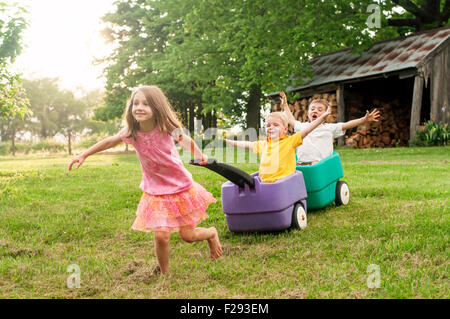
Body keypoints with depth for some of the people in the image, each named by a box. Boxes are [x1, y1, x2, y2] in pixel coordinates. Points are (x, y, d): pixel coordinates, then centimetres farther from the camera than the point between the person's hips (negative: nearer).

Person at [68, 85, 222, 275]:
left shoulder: (167, 127, -19)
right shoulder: (131, 132, -13)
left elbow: (187, 142, 2)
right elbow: (109, 142, 6)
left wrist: (200, 156, 17)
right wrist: (84, 155, 9)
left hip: (180, 187, -1)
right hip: (155, 191, 1)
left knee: (187, 236, 5)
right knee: (161, 235, -12)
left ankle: (212, 233, 40)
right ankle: (163, 273, 14)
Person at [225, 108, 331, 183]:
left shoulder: (289, 141, 7)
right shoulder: (263, 144, 23)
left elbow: (306, 130, 1)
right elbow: (248, 144, 39)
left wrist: (322, 117, -5)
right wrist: (233, 143, 50)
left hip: (281, 181, -5)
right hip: (264, 181, 5)